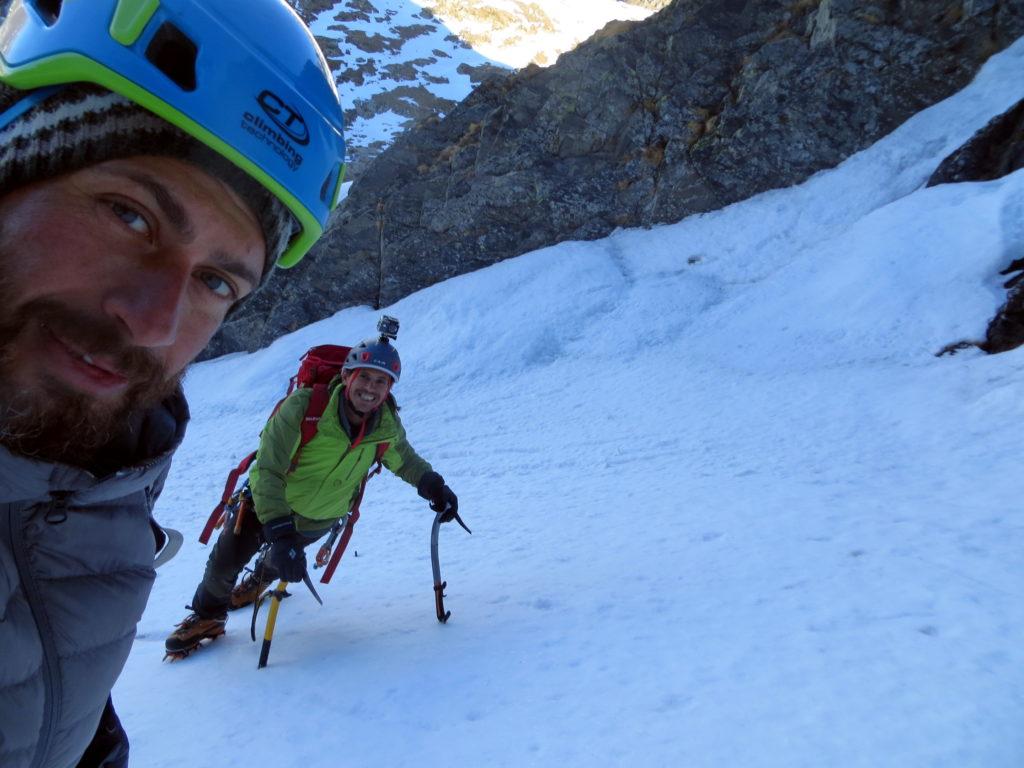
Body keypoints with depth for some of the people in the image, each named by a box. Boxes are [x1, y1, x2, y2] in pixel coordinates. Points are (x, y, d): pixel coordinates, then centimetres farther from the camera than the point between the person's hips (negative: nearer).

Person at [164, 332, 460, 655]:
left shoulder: (387, 426, -24)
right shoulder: (304, 407, -36)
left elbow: (405, 460, -1)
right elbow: (268, 472, -36)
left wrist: (433, 485, -18)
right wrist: (279, 532, -45)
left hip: (318, 518, 2)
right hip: (266, 499, -2)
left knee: (281, 558, 21)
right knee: (227, 560, 6)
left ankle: (259, 579, 60)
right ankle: (208, 616, 39)